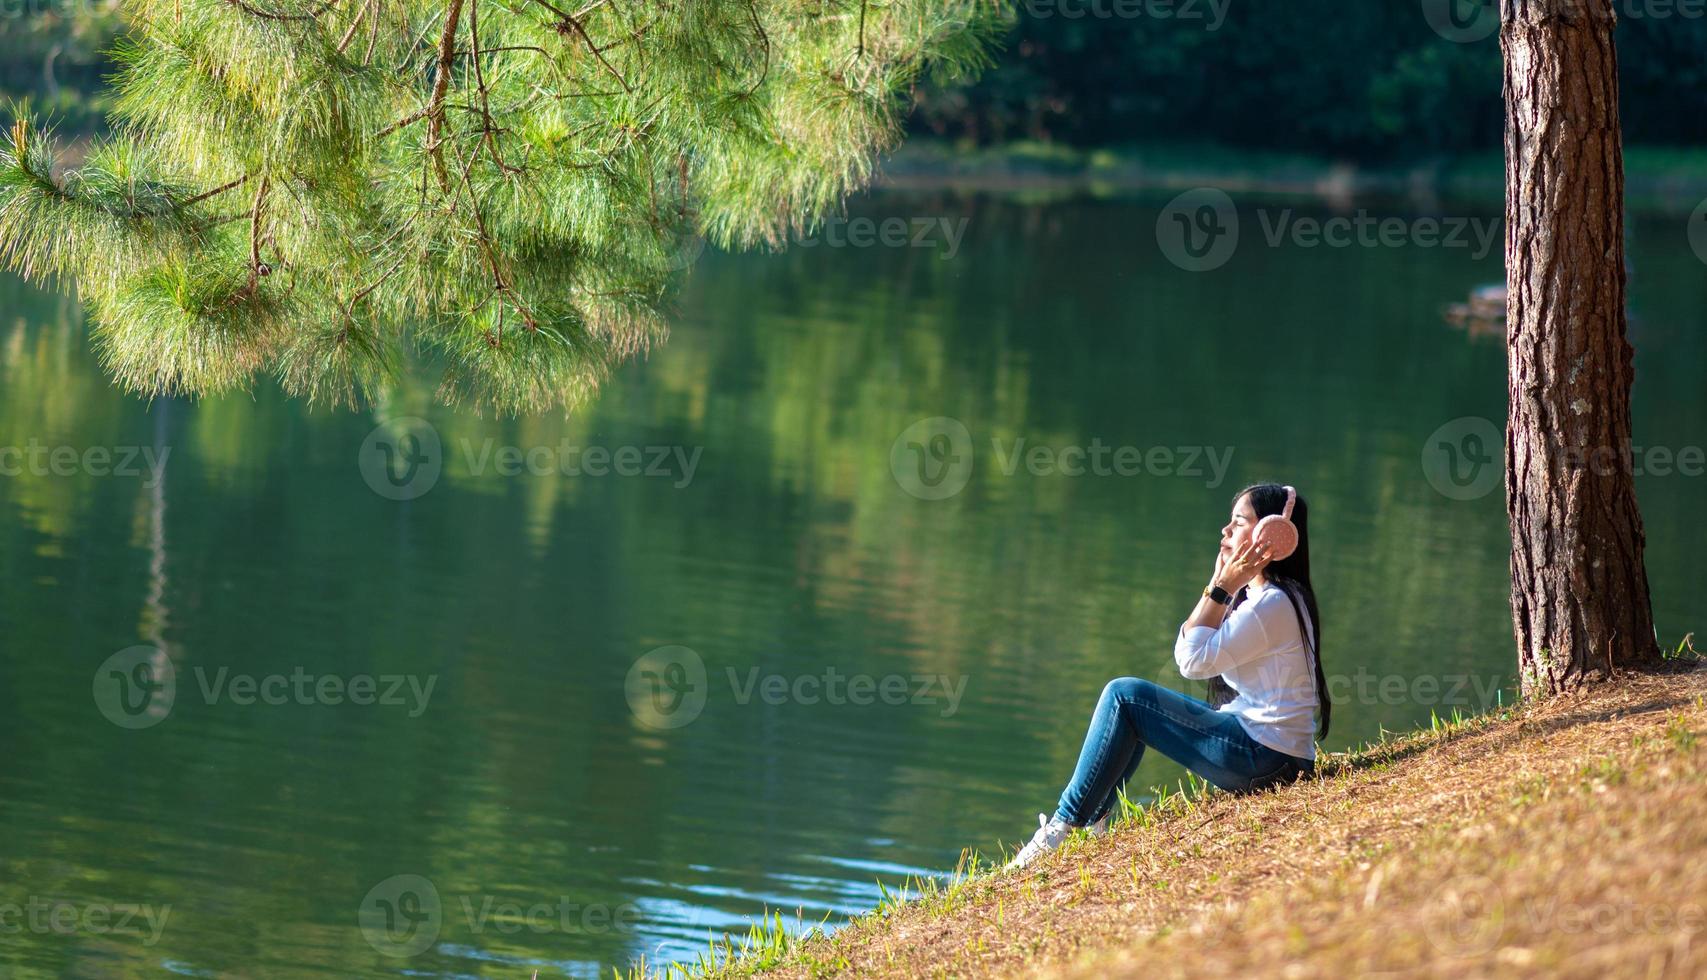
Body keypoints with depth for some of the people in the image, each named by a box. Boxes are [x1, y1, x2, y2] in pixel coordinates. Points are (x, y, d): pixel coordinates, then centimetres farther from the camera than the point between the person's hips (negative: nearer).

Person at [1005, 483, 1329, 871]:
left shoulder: (1275, 604, -17)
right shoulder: (1256, 596, 15)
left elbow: (1195, 660, -18)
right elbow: (1185, 653, 11)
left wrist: (1221, 590, -13)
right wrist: (1219, 588, 5)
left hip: (1265, 758, -11)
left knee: (1125, 696, -9)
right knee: (1130, 698, 21)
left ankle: (1065, 824, -6)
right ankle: (1094, 821, 17)